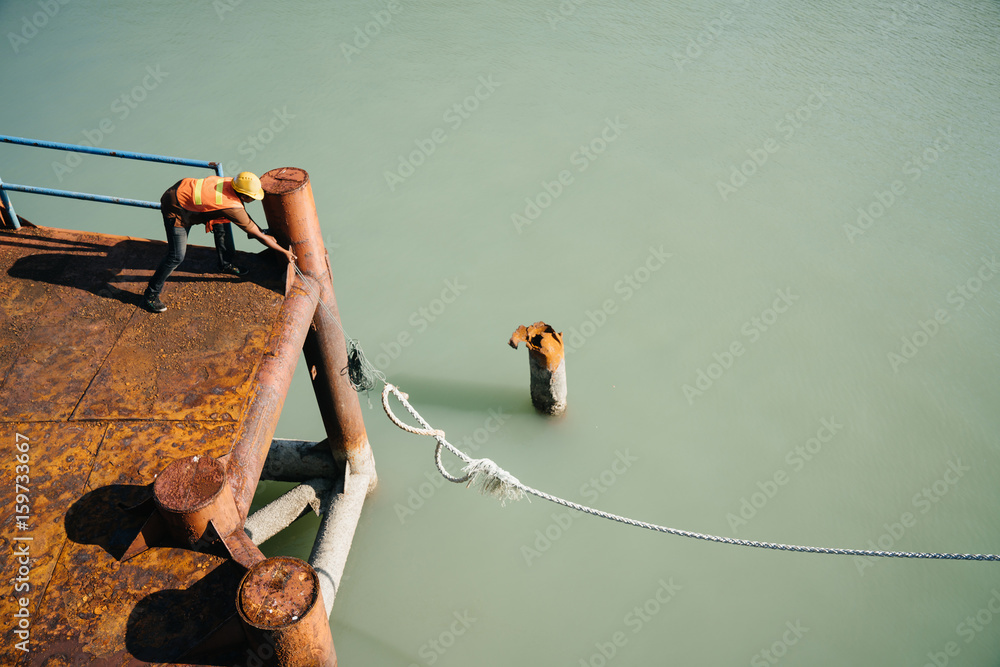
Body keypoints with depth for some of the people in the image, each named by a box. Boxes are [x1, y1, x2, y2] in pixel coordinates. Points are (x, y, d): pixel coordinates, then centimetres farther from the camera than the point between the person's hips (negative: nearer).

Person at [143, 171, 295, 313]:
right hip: (175, 209, -9)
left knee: (222, 221, 17)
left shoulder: (231, 182, -6)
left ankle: (225, 264, 34)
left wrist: (263, 234, 18)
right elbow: (258, 236, -17)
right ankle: (151, 295, 4)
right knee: (177, 256, -11)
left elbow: (245, 216, 14)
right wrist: (284, 252, -7)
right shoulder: (233, 207, -27)